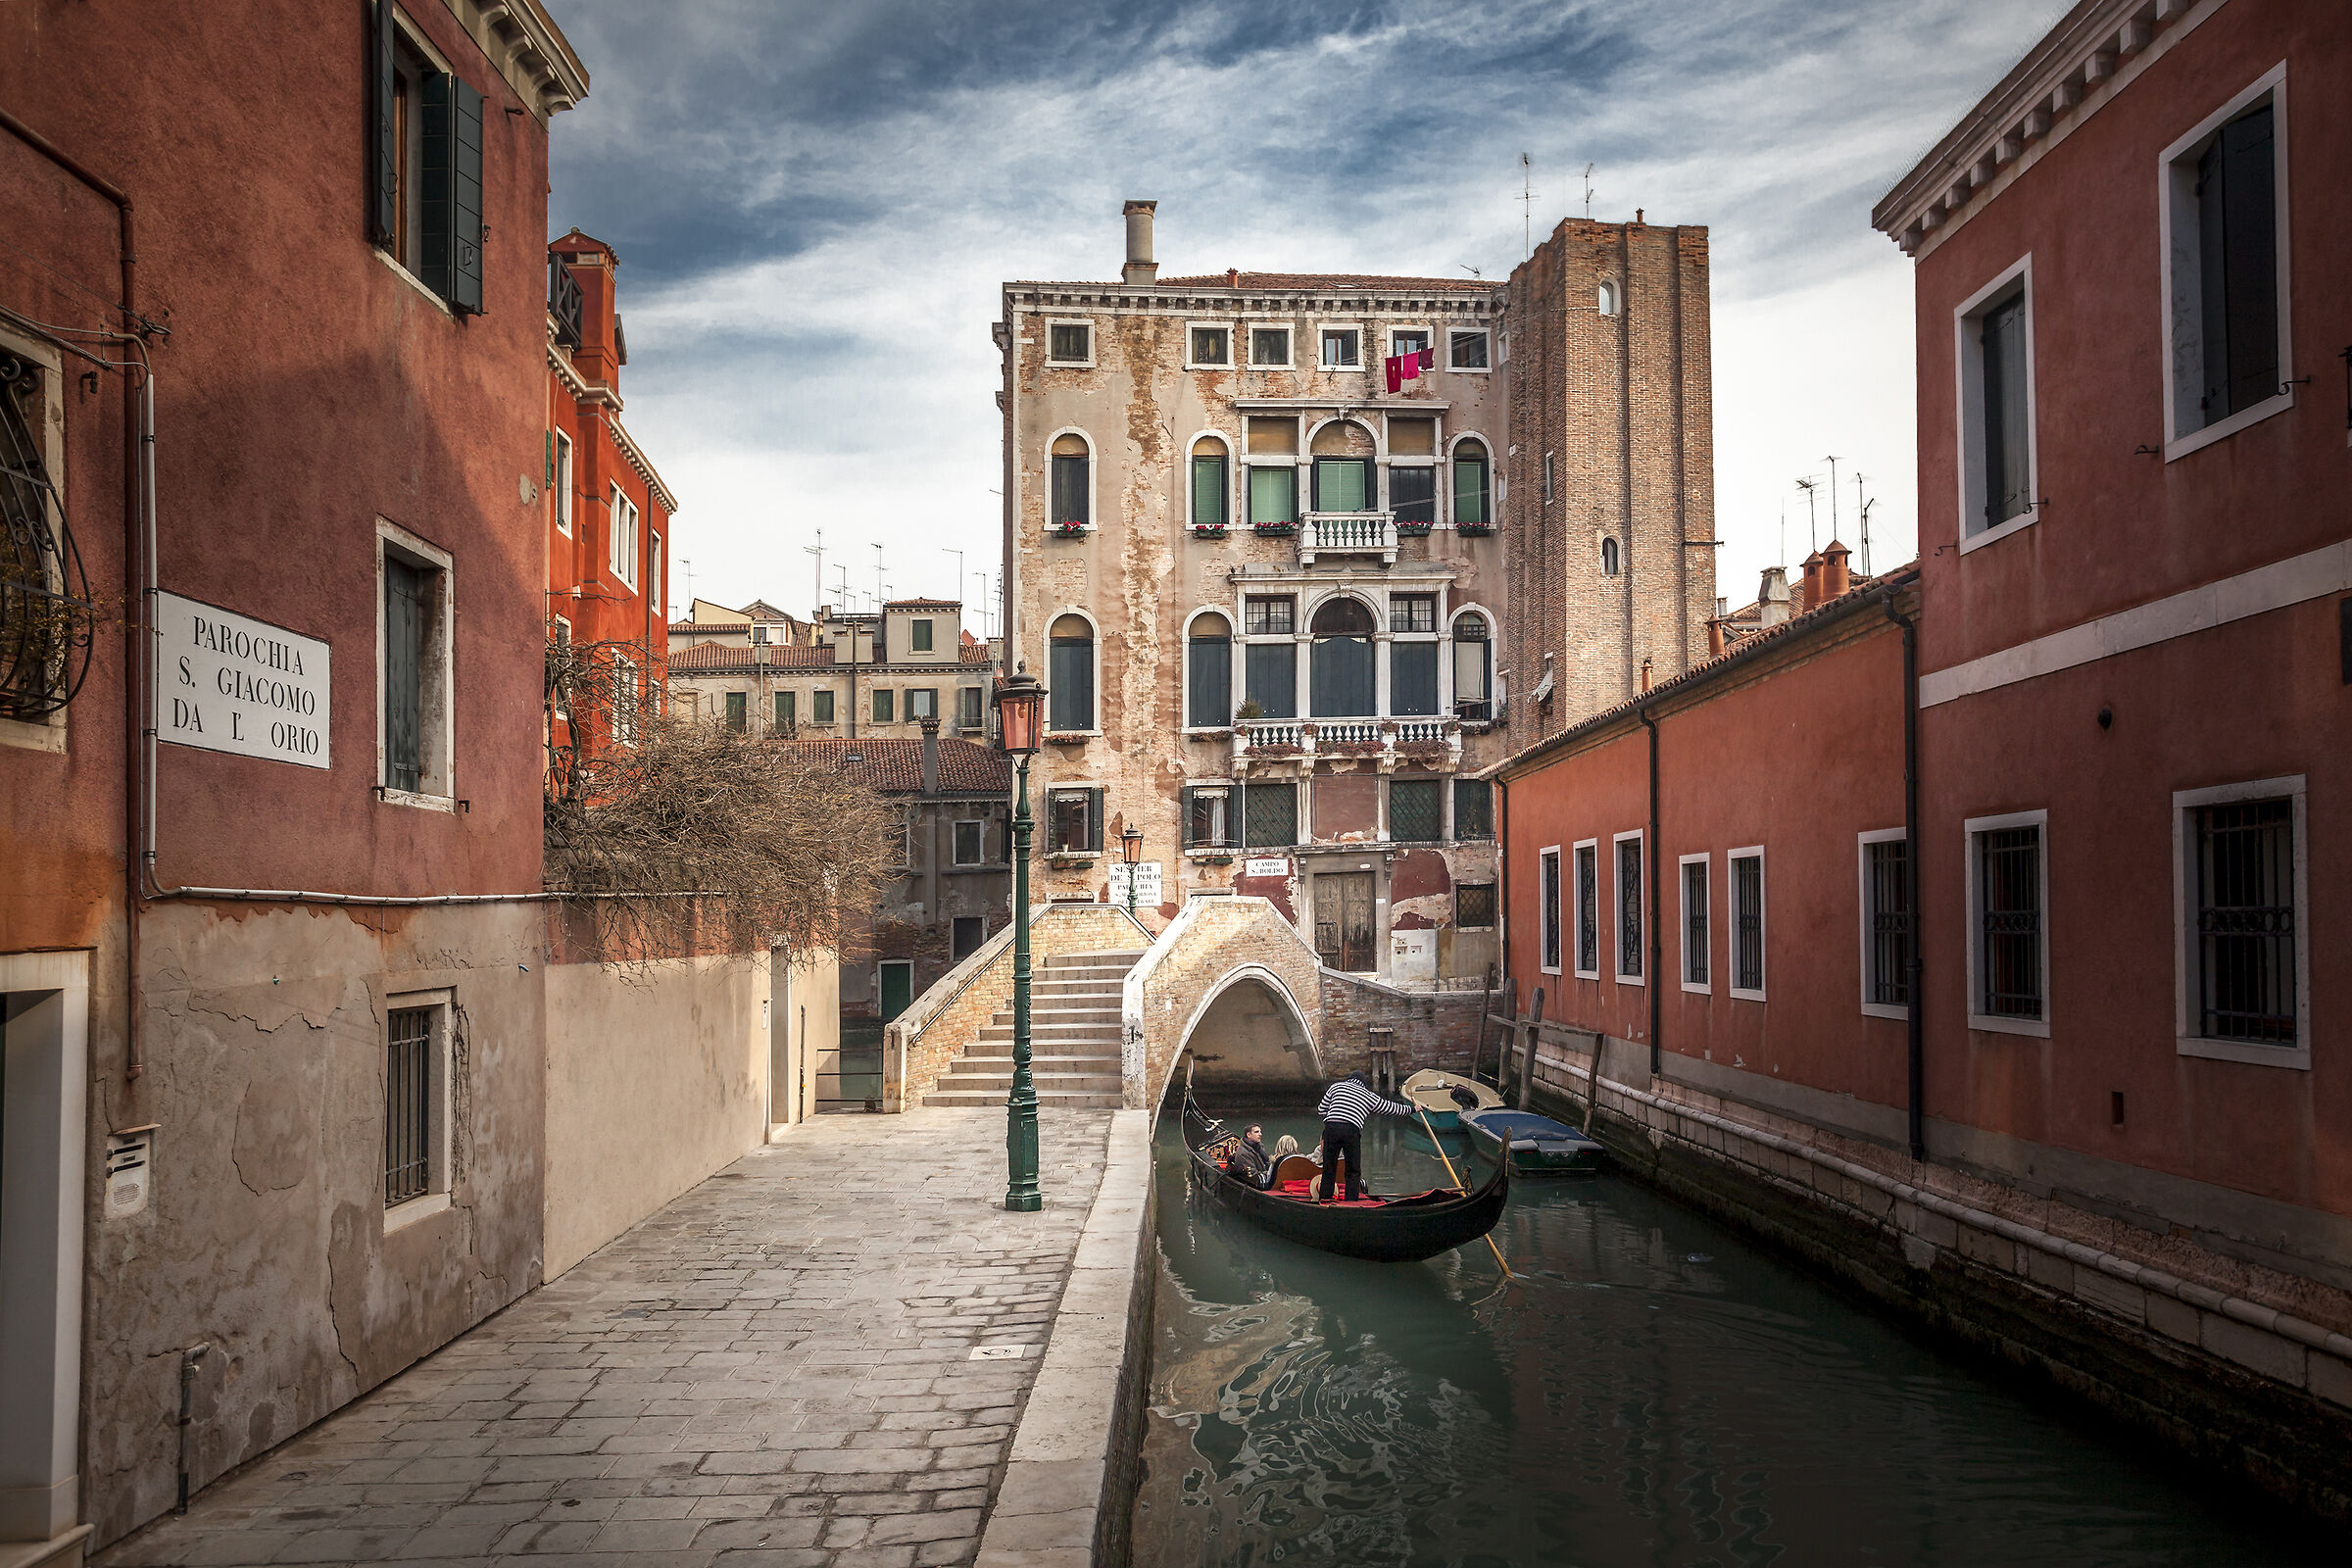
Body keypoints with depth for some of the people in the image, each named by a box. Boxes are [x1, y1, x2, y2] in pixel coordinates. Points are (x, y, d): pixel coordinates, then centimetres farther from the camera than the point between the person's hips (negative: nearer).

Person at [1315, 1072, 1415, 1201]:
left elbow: (1321, 1111, 19)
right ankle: (1351, 1203, 4)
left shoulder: (1335, 1087, 22)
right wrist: (1412, 1109, 48)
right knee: (1353, 1172, 10)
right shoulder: (1370, 1097, 22)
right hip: (1351, 1131, -1)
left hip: (1331, 1128, 1)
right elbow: (1393, 1108, 33)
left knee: (1328, 1171, 11)